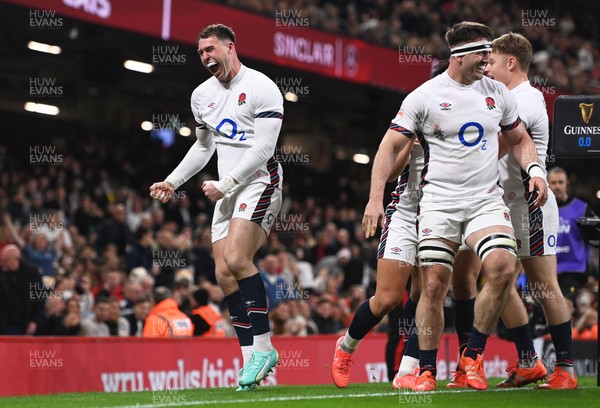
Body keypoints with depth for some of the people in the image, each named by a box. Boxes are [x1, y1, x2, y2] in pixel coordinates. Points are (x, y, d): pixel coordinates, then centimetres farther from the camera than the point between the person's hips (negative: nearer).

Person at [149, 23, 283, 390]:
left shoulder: (261, 88, -10)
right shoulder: (203, 94, 14)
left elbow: (263, 148, -15)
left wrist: (224, 184, -16)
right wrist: (172, 182, 19)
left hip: (259, 182, -8)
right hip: (227, 193, 8)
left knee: (236, 260, -23)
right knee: (225, 274, -2)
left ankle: (263, 346, -15)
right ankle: (253, 356, 2)